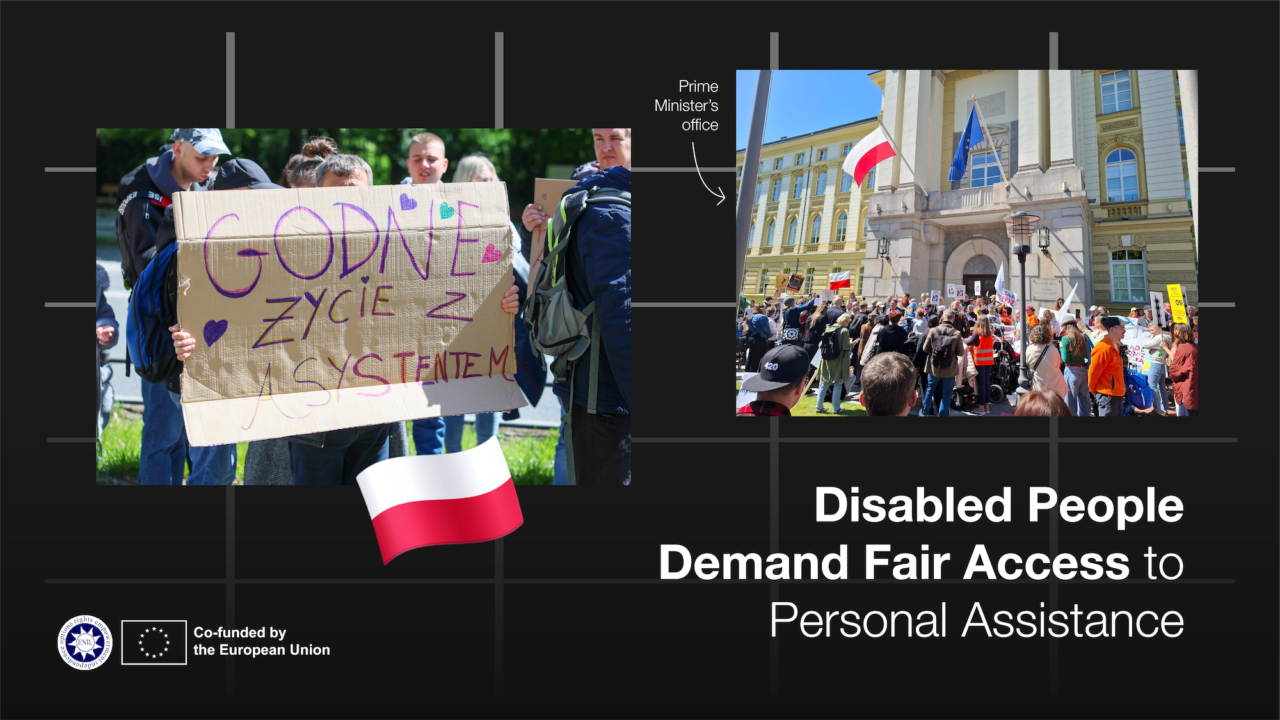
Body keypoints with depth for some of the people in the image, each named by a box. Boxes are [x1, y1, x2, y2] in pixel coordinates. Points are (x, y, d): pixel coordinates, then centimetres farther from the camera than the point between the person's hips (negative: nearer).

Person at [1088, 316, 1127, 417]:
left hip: (1117, 394, 10)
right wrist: (1094, 391, -2)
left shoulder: (1117, 346, 12)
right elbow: (1093, 372, -16)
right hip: (1107, 395, -10)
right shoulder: (1103, 348, -20)